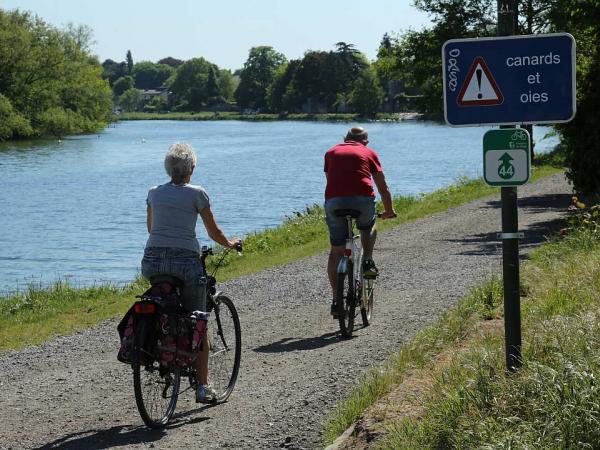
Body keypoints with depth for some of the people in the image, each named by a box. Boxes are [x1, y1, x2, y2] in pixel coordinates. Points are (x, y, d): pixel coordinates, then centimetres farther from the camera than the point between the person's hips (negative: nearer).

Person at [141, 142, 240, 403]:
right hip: (185, 261, -3)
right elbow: (214, 232, 8)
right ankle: (202, 386, 8)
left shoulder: (154, 193, 12)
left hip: (152, 261, 4)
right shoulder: (197, 194, 1)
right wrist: (230, 243, 28)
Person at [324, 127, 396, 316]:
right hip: (363, 199, -1)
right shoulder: (369, 153, 20)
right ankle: (368, 262, 14)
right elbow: (383, 187, 22)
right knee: (369, 227, 34)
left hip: (334, 201, 1)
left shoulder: (331, 152, 25)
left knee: (336, 251, 10)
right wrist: (389, 211, 35)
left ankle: (336, 300, 3)